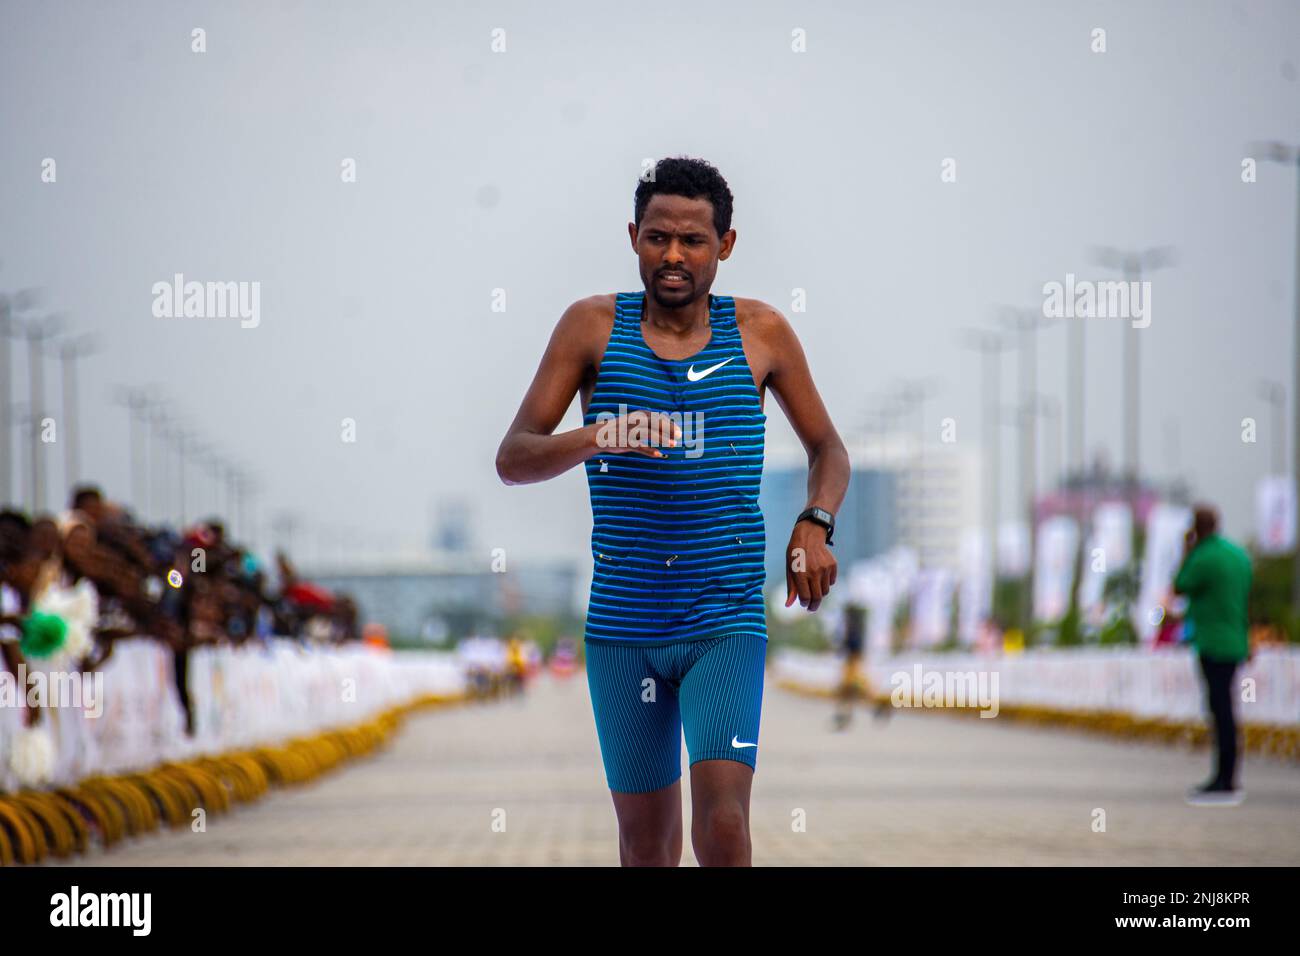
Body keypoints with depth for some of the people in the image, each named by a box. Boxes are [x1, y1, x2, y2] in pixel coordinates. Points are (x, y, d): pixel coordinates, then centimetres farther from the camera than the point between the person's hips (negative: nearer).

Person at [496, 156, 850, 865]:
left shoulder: (760, 333, 3)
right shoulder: (593, 326, 1)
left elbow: (827, 449, 16)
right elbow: (512, 459, -3)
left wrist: (814, 525, -5)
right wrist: (594, 440, -24)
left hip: (726, 624, -1)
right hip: (622, 626, 1)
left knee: (723, 824, -17)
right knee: (645, 834, 10)